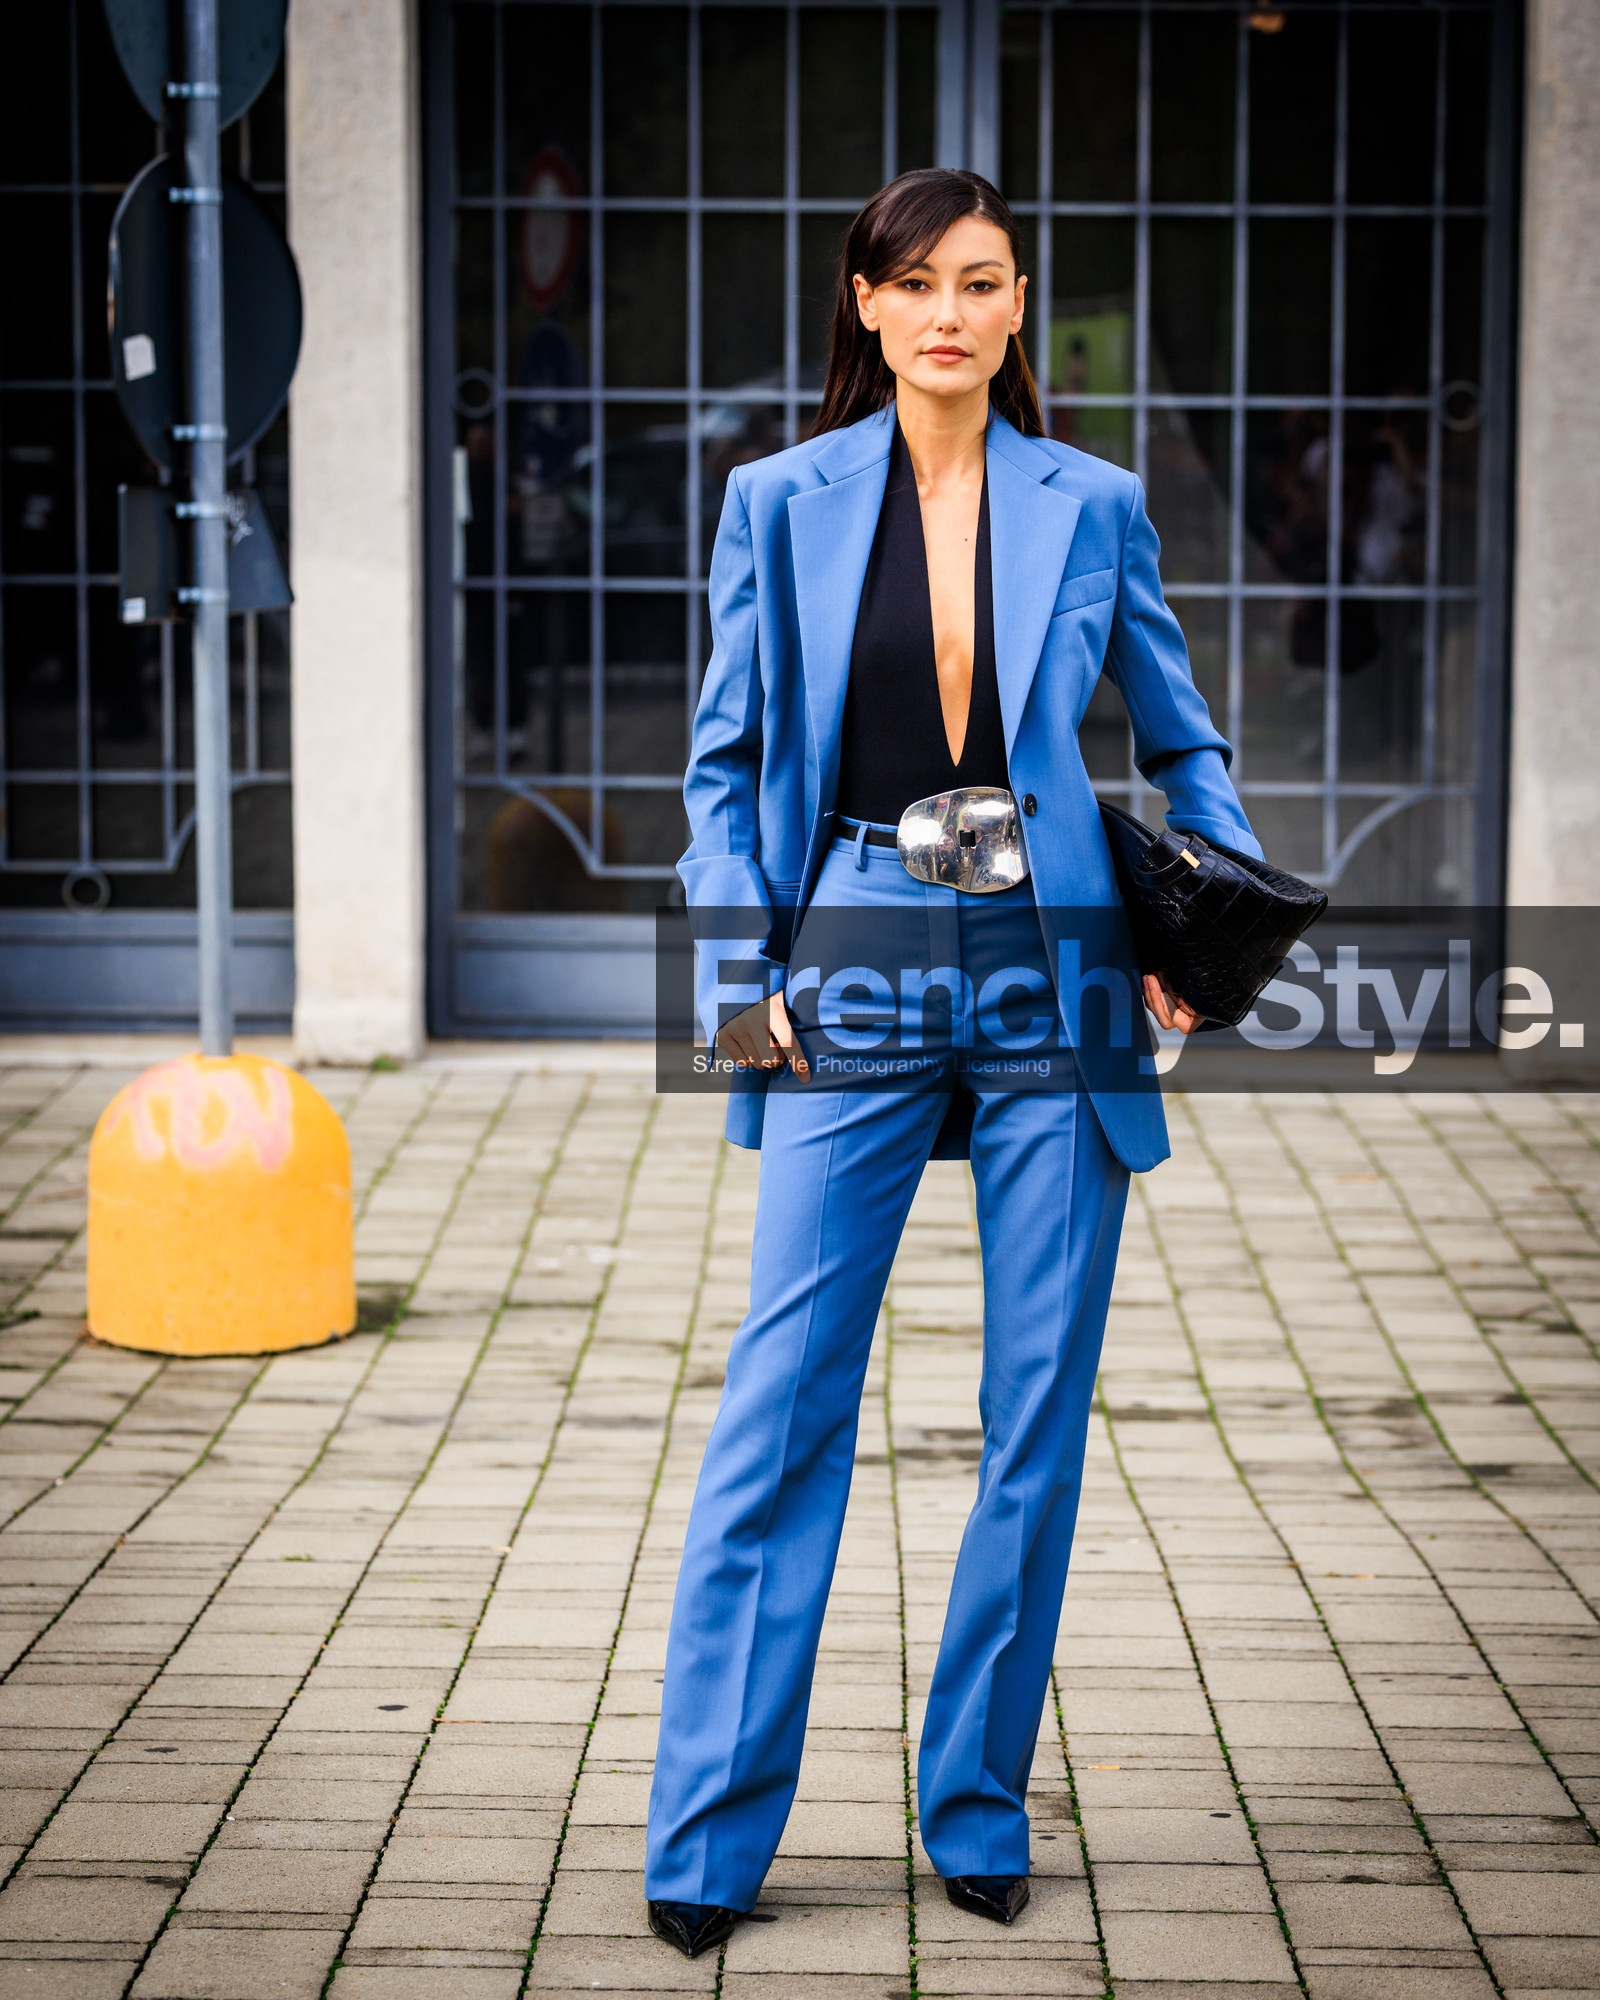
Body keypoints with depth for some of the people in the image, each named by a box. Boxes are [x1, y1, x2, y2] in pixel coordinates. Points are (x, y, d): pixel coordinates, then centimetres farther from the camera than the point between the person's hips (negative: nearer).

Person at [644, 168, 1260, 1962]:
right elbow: (727, 760, 9)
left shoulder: (1091, 505, 6)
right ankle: (707, 1839, 7)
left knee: (1038, 1414, 5)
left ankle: (978, 1809, 20)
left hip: (1054, 974, 1)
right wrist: (741, 957, -4)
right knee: (782, 1403, -3)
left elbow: (1182, 742, 16)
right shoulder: (782, 502, 4)